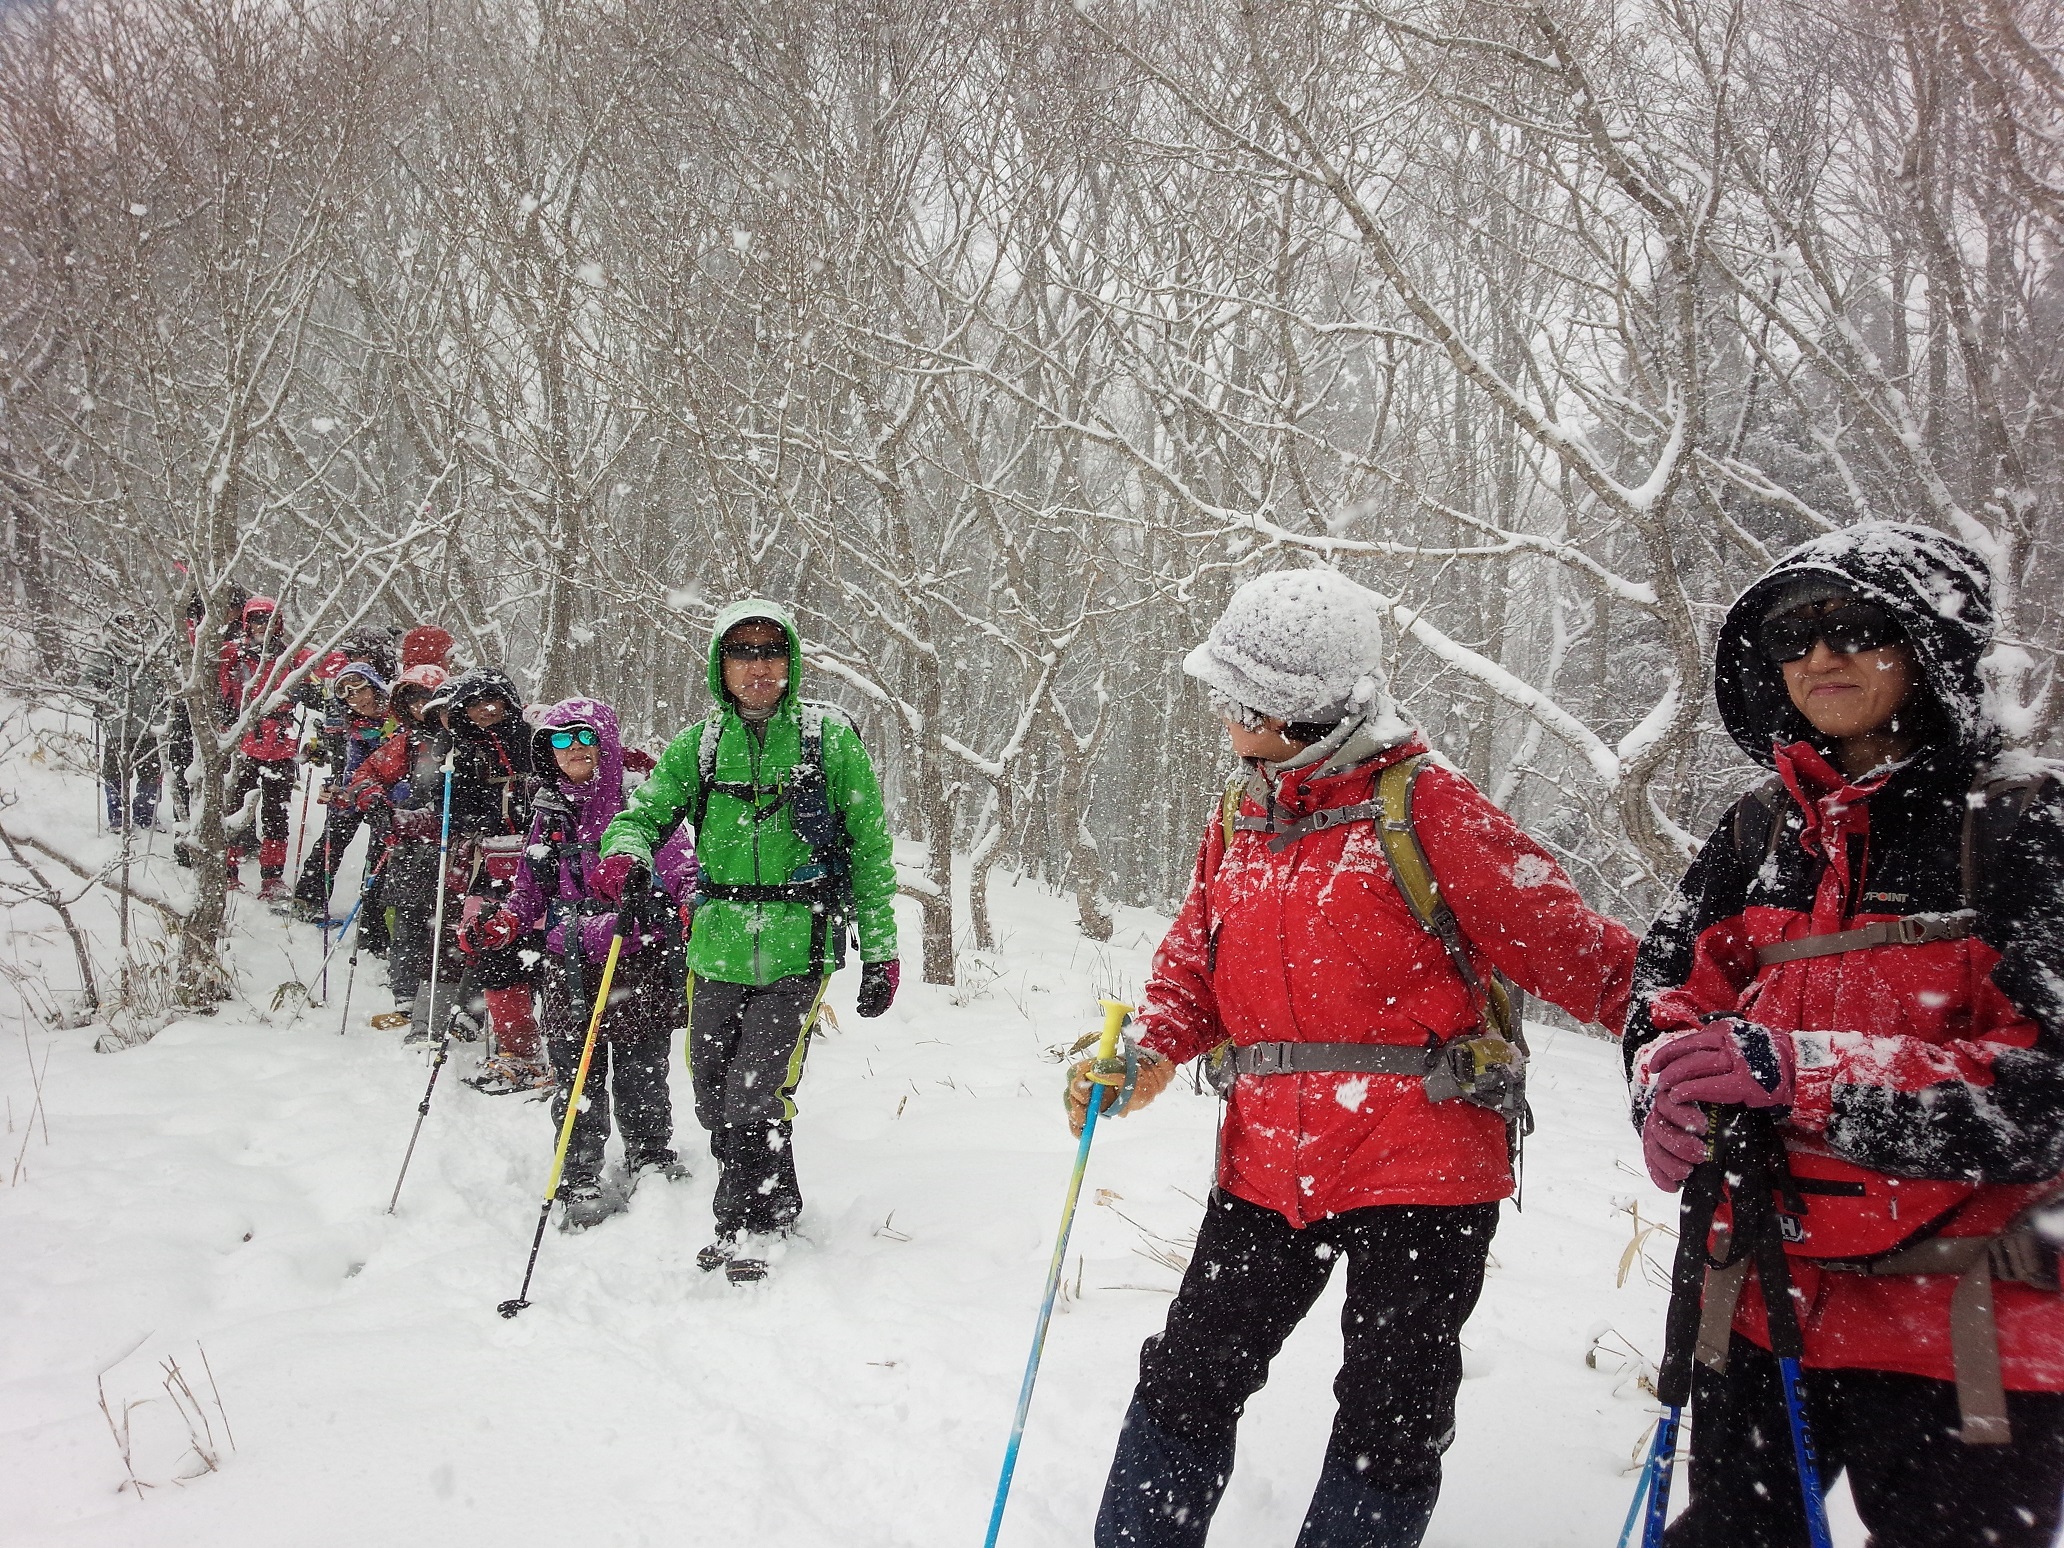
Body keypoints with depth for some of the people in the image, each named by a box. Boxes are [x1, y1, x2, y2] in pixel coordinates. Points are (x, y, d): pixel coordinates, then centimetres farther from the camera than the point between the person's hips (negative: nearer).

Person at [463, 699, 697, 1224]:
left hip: (638, 963, -3)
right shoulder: (549, 813, 13)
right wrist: (496, 929, 2)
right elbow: (530, 893, 19)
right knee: (577, 1078, 4)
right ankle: (579, 1181, 16)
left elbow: (684, 877, -4)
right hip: (568, 967, 3)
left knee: (640, 1076, 3)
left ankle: (651, 1160, 25)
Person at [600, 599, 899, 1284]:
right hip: (717, 945, 4)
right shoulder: (700, 744, 6)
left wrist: (880, 948, 0)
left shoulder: (830, 739, -2)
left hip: (798, 948, -4)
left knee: (754, 1099, -9)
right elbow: (644, 812, 2)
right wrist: (627, 853, -23)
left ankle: (755, 1226, 16)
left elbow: (870, 847, 2)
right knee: (714, 1100, 12)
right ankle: (764, 1214, 35)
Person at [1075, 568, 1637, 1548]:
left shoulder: (1423, 806, -10)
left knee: (1392, 1422, 9)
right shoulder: (1238, 819, 9)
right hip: (1268, 1164, 5)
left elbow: (1562, 940, -11)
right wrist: (1145, 1060, -4)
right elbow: (1194, 964, 13)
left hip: (1419, 1166, -5)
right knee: (1188, 1375, 12)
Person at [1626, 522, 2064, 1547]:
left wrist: (1802, 1073, -28)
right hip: (1767, 1299, 5)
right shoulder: (1761, 830, 7)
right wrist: (1675, 1090, -18)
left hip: (1966, 1333, -4)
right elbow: (1665, 1002, 5)